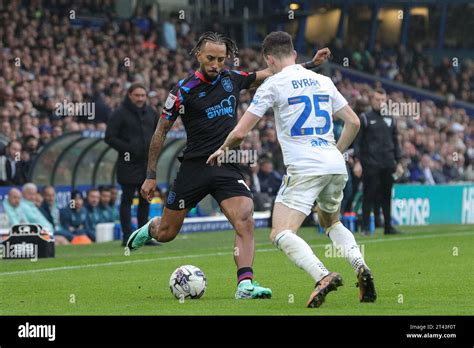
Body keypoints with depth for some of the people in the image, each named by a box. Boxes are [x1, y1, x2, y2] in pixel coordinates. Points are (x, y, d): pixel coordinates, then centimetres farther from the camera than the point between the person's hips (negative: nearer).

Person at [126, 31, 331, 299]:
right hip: (194, 166, -2)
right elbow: (161, 131, 0)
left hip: (228, 168, 2)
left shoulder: (232, 79, 5)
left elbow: (272, 74, 19)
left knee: (245, 221, -21)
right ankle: (150, 229, 45)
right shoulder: (185, 89, -6)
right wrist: (151, 176, -1)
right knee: (166, 234, 8)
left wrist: (311, 63, 10)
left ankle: (245, 285, -25)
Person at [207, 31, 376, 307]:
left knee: (281, 234, -10)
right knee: (331, 222, 29)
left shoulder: (273, 85, -1)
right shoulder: (323, 81, 16)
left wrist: (223, 149, 18)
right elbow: (353, 122, 18)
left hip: (304, 169, -6)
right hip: (336, 166, 6)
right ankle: (360, 266, 3)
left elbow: (241, 132, -2)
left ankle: (323, 276, -35)